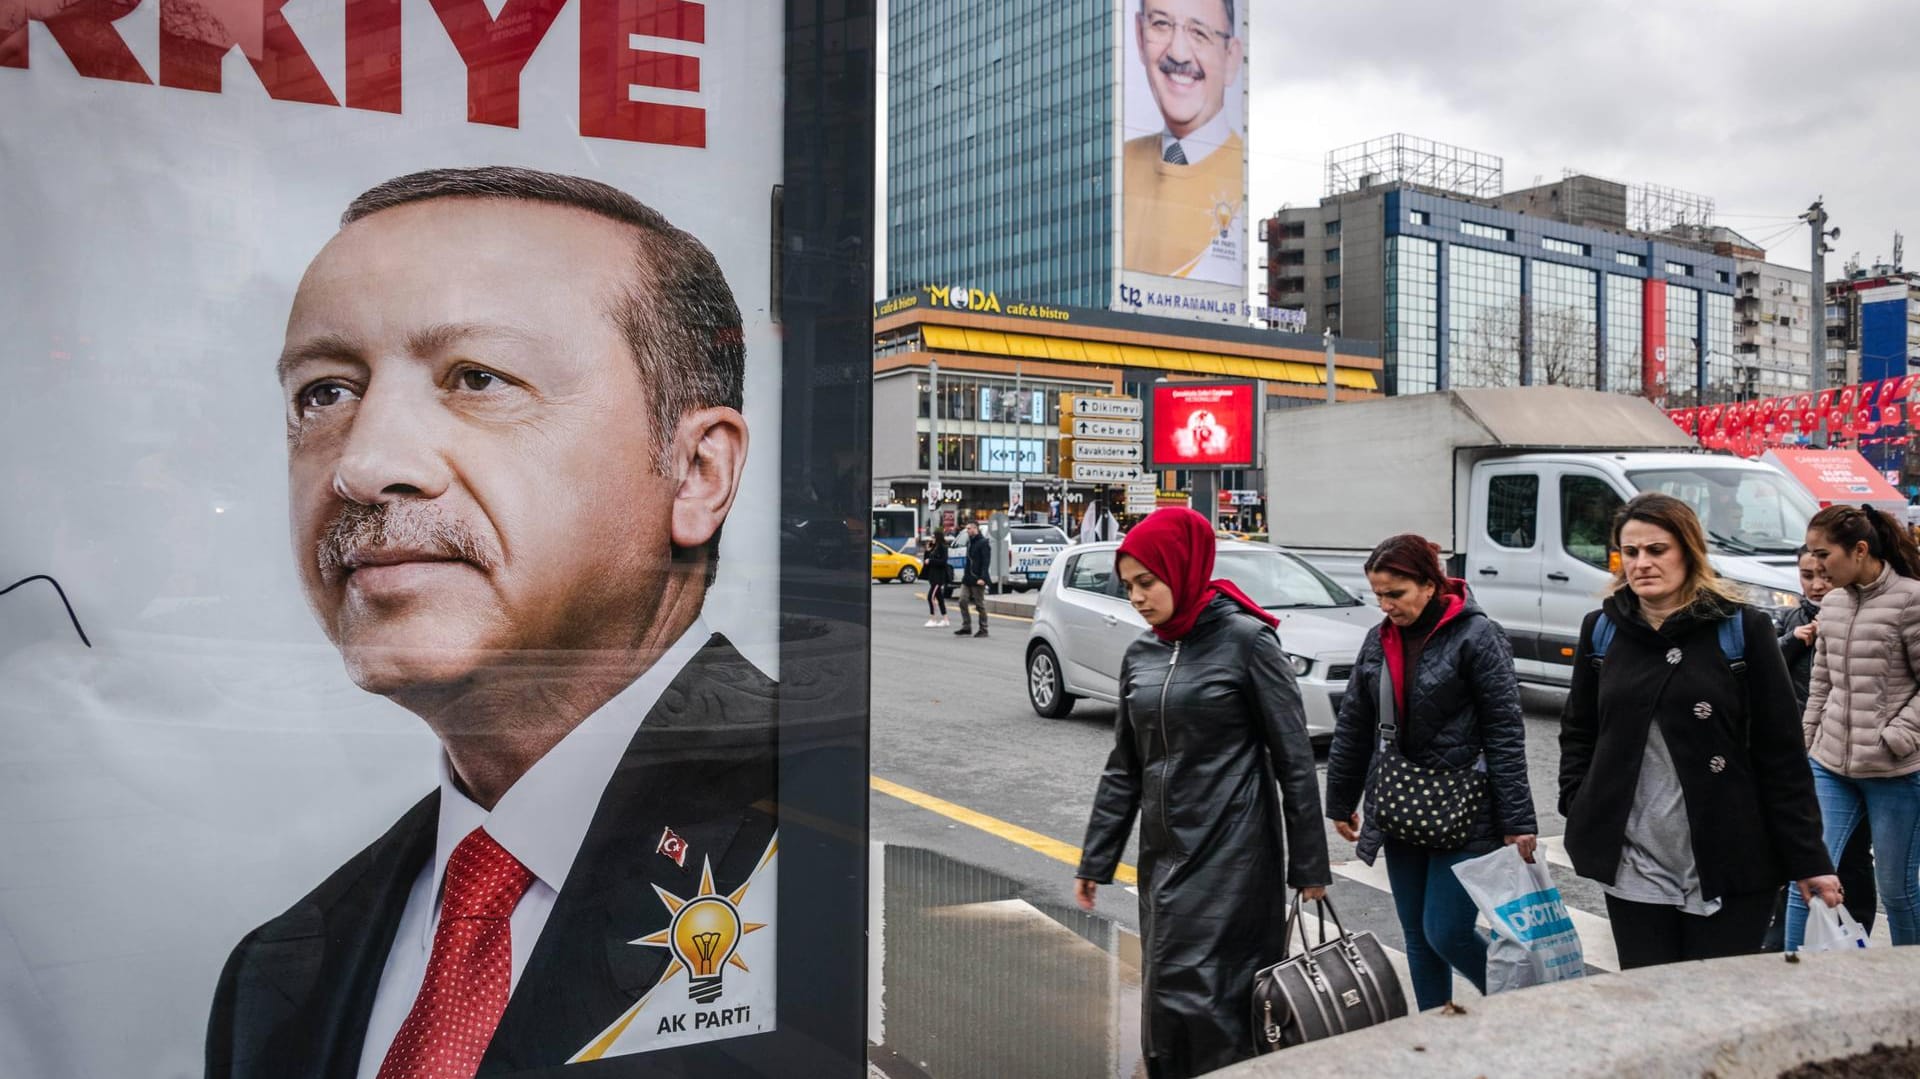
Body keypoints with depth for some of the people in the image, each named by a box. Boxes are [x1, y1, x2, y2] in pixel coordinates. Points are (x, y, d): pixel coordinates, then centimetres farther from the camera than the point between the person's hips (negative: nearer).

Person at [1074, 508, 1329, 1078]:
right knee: (1164, 992, 10)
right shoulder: (1140, 655, 8)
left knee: (1199, 991, -9)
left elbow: (1293, 759, -8)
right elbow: (1124, 769, 13)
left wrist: (1309, 864, -7)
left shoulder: (1247, 640, -10)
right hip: (1163, 854, 6)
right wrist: (1095, 861, 12)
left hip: (1232, 853, -6)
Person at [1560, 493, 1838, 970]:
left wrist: (1808, 859, -4)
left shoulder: (1742, 630, -4)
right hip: (1632, 868, 3)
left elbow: (1781, 753, -4)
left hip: (1728, 868, -2)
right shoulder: (1602, 630, 5)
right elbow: (1577, 734, 14)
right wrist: (1579, 815, 3)